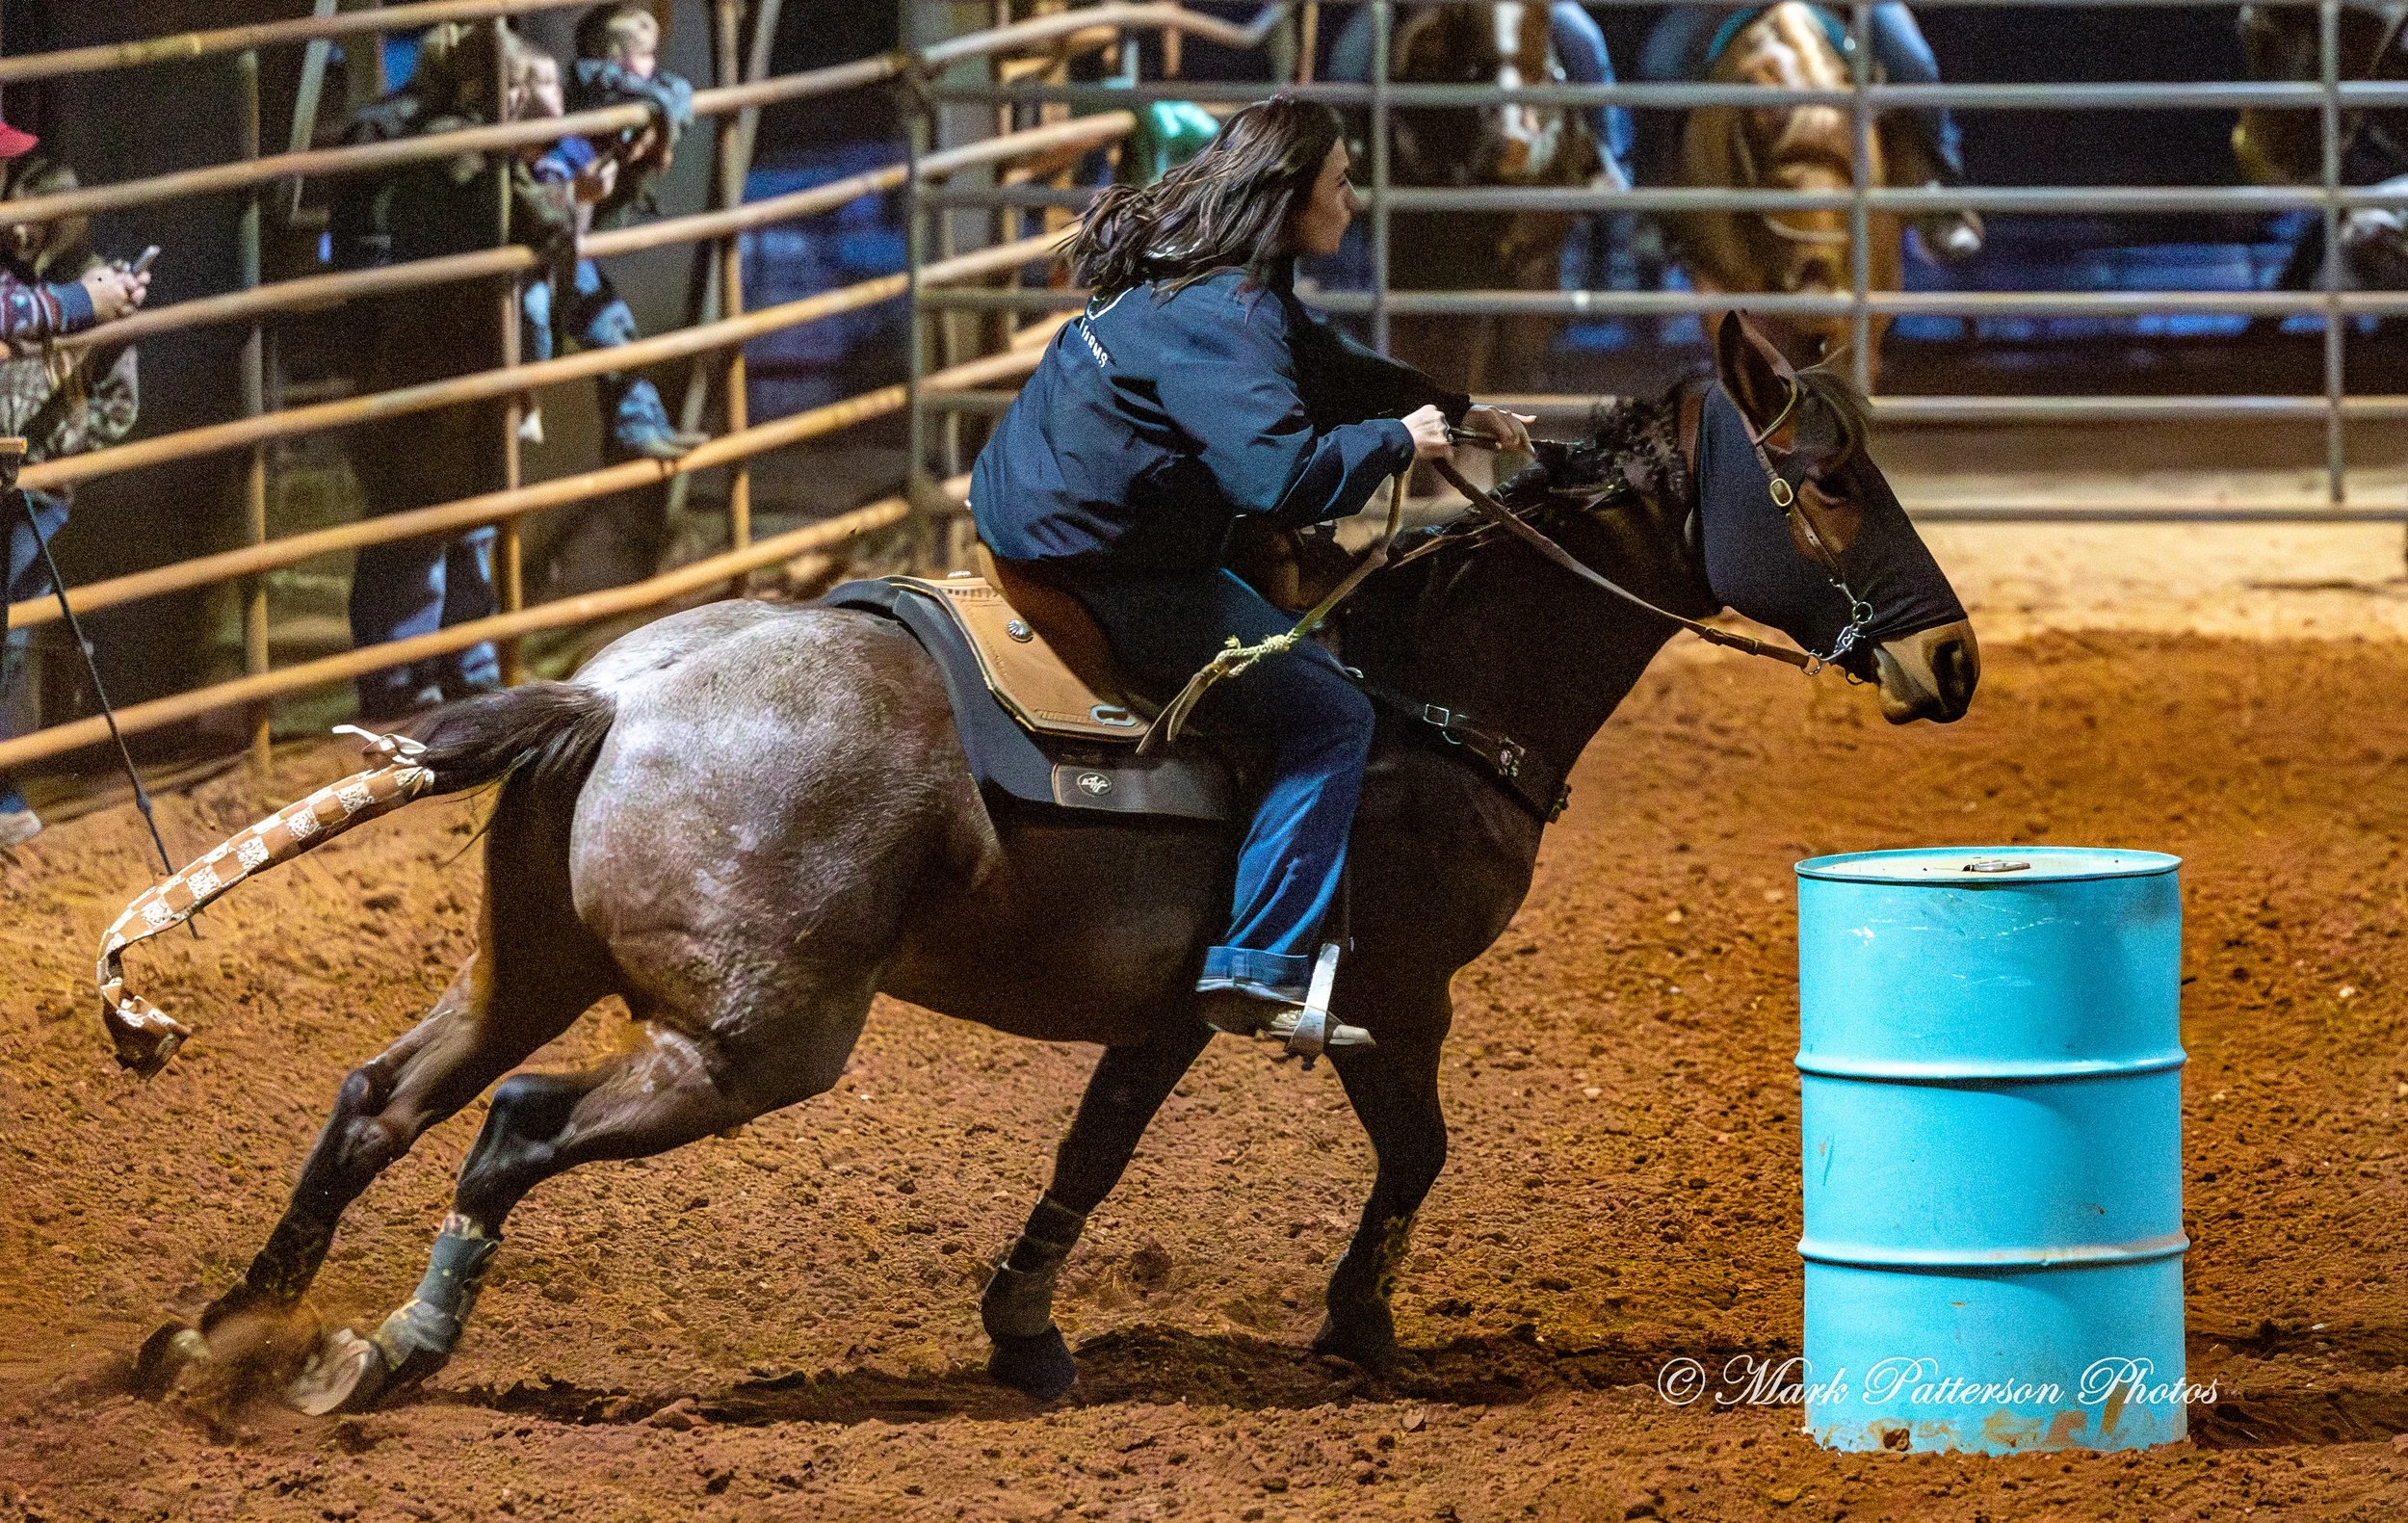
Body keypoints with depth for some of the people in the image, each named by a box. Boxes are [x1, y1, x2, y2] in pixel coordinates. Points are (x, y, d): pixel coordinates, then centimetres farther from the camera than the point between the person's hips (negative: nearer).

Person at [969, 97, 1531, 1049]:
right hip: (1102, 569, -11)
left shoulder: (1185, 279, 12)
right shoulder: (1221, 318, -22)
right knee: (1327, 717, -10)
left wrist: (1453, 410, 26)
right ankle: (1258, 969, -15)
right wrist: (1397, 441, -16)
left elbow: (1327, 367, 27)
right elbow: (1285, 476, -31)